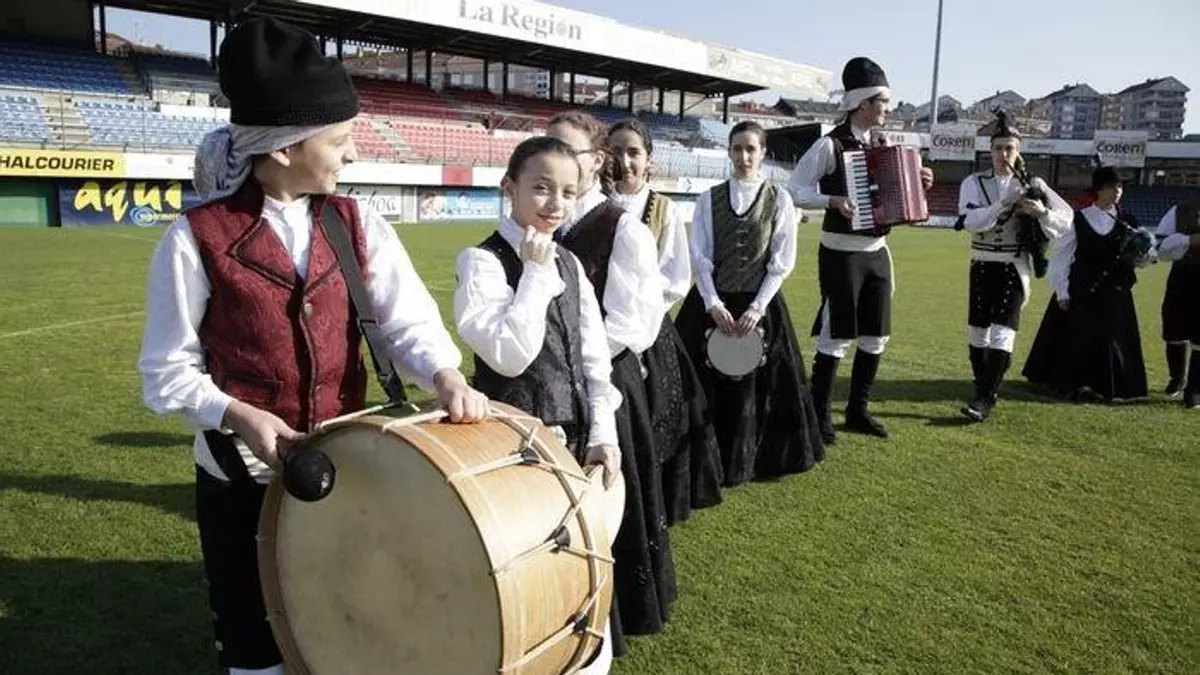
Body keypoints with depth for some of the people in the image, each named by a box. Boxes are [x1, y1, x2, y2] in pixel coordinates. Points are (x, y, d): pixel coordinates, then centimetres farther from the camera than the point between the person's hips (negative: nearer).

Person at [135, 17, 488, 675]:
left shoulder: (357, 226, -2)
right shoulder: (195, 240, -12)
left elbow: (408, 319, -9)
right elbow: (167, 371, -7)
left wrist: (445, 377, -28)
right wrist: (238, 415, -23)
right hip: (242, 475, -3)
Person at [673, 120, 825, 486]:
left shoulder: (779, 200, 0)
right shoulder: (709, 199, 3)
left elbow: (782, 262, -3)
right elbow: (700, 257, -1)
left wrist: (757, 308, -12)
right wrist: (713, 304, -12)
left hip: (759, 305, -1)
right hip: (712, 303, 1)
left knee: (756, 384, 3)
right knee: (707, 383, 4)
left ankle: (743, 463, 20)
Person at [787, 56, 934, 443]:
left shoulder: (883, 145, 9)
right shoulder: (830, 145, -11)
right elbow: (794, 190, -13)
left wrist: (917, 185, 3)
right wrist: (833, 200, -25)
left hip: (877, 252, 7)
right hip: (841, 254, -7)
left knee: (876, 337, 11)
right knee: (837, 337, -2)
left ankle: (858, 410, 24)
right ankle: (819, 415, 11)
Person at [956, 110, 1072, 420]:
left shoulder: (1032, 184, 1)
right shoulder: (974, 183, 1)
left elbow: (1066, 220, -2)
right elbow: (970, 220, -16)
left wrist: (1042, 211, -21)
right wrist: (1005, 203, -23)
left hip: (1014, 267, -2)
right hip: (982, 266, 2)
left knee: (1002, 332, -12)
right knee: (977, 330, 8)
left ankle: (985, 398, -11)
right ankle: (985, 389, 24)